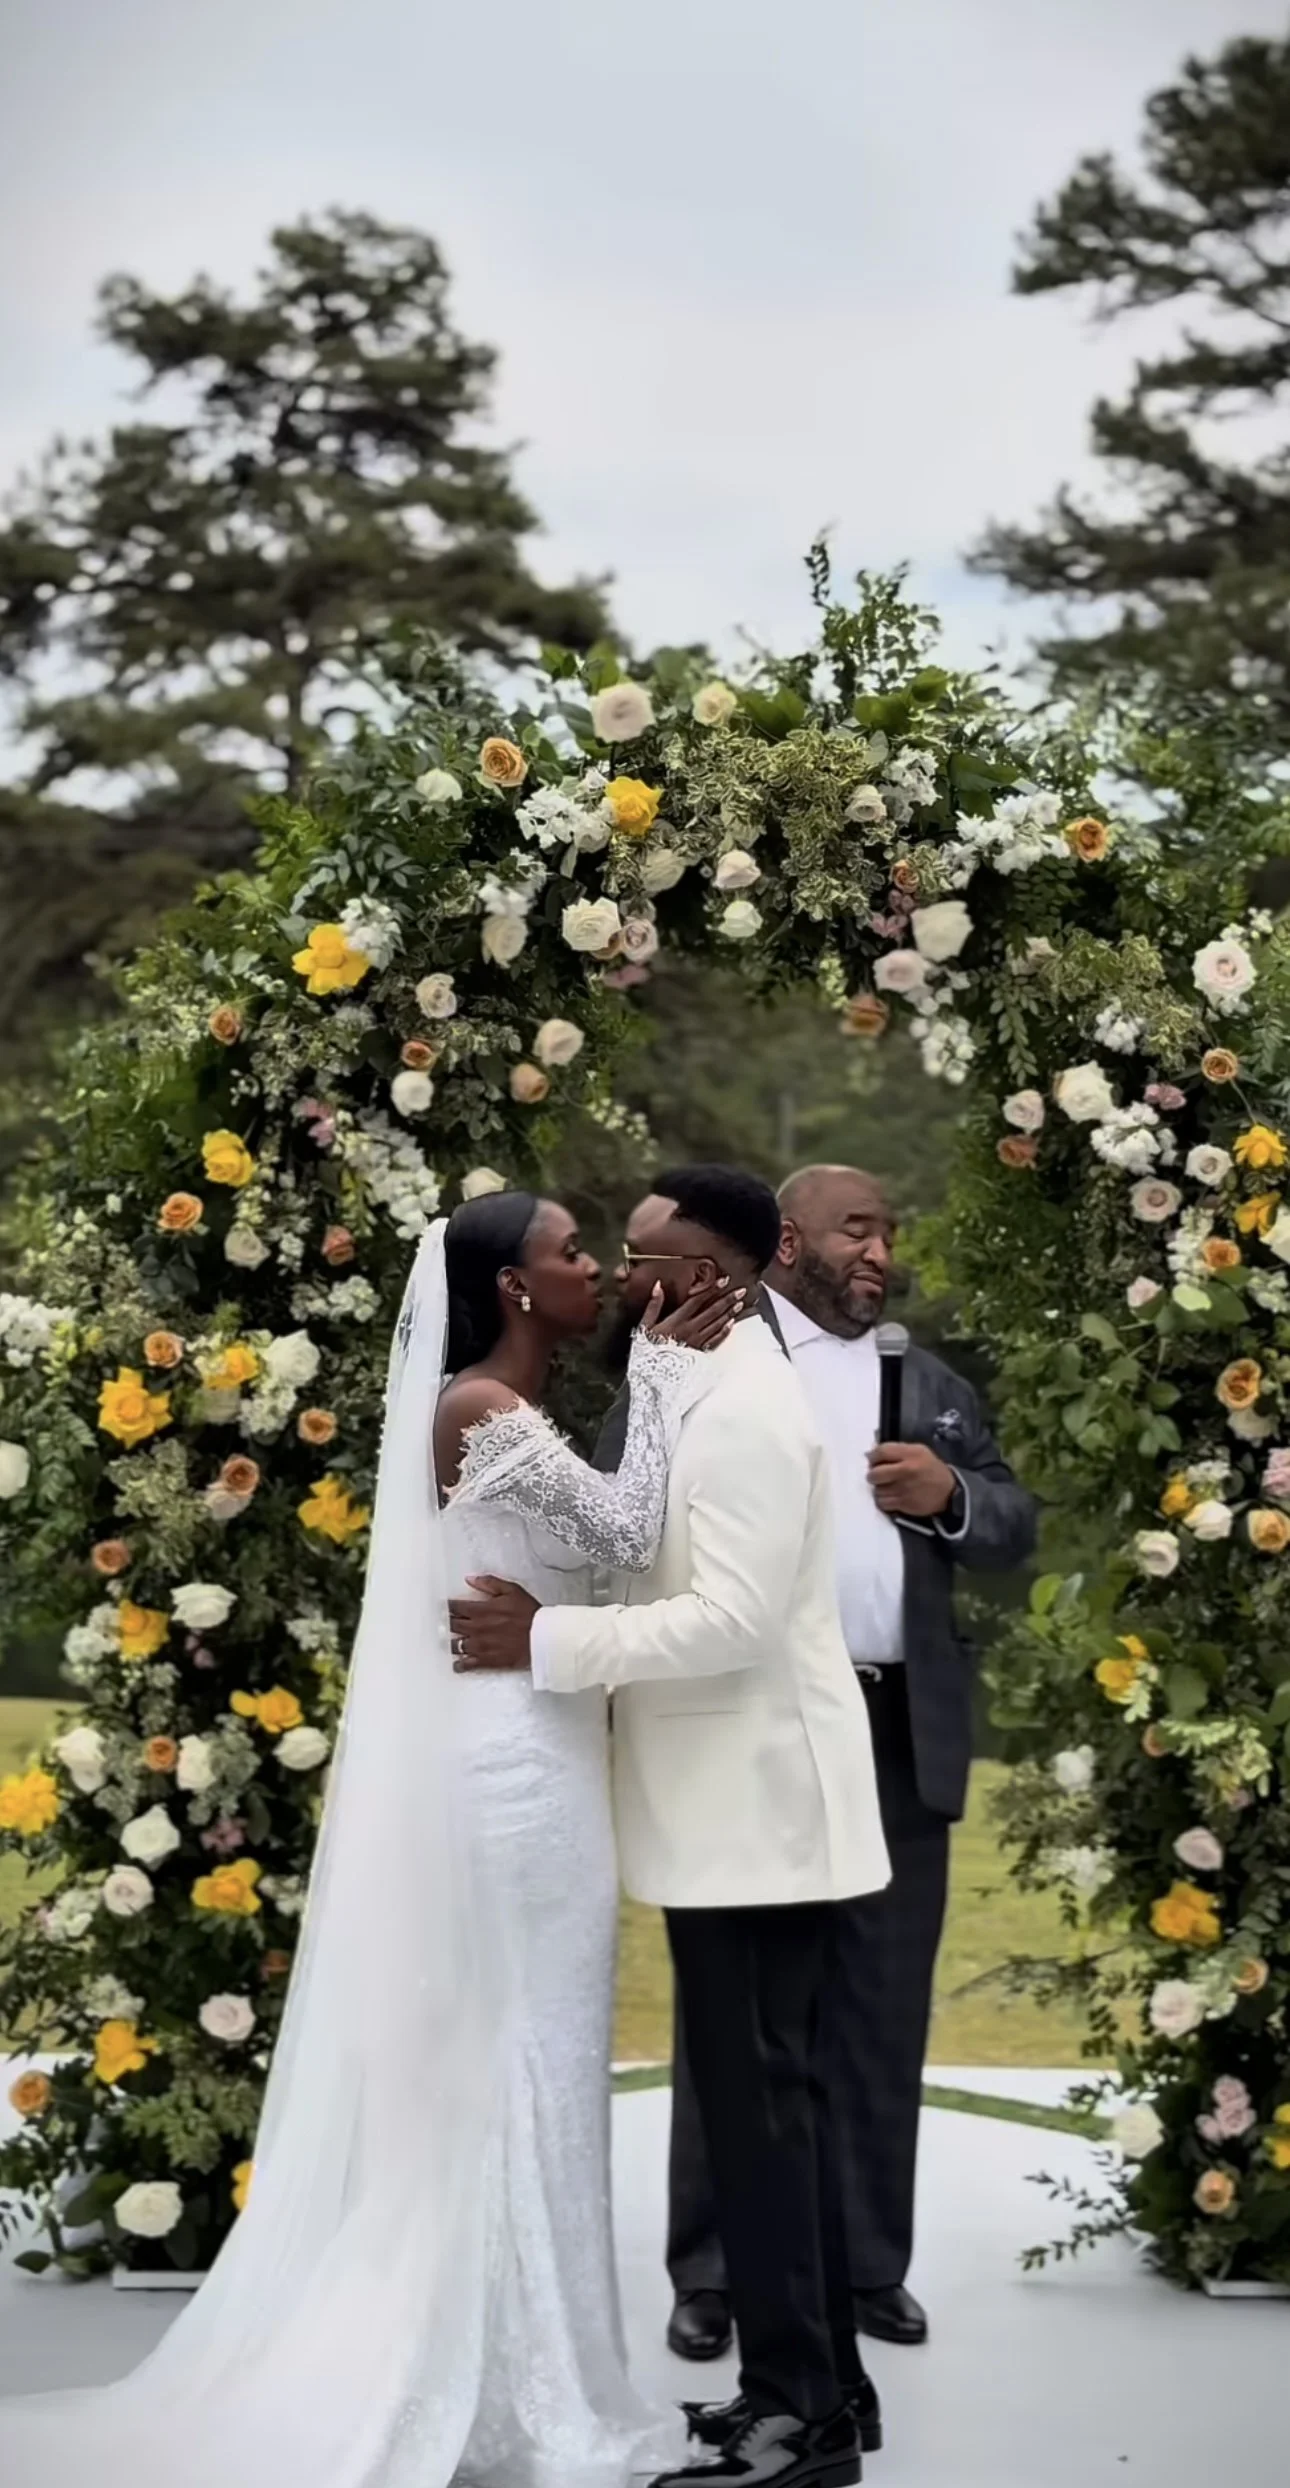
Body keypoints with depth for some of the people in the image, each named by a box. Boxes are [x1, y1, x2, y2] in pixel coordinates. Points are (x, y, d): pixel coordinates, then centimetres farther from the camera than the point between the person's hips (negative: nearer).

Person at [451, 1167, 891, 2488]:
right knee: (775, 2091, 14)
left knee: (756, 2097, -6)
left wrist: (547, 1641, -25)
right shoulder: (713, 1391, 14)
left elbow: (732, 1620, -25)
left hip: (757, 1805, -11)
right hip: (739, 1801, 11)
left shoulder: (743, 1410, -18)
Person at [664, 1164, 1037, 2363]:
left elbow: (1014, 1527, 12)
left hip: (898, 1740, 4)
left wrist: (950, 1493, -9)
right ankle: (711, 2273, 13)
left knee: (881, 2015, 9)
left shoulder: (933, 1386, 17)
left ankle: (869, 2262, 20)